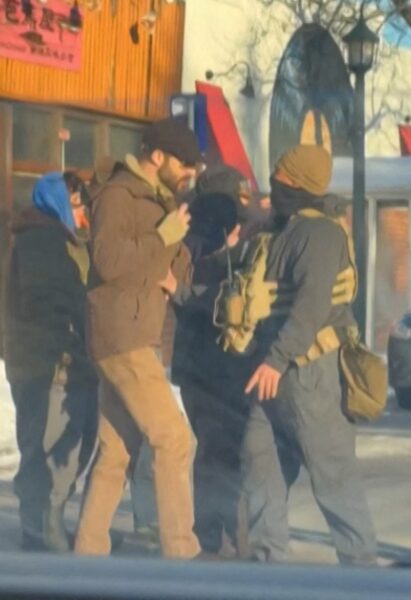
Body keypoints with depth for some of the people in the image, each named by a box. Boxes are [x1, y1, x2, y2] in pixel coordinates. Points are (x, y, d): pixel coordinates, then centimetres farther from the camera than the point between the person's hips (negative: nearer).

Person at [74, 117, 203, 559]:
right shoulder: (117, 196, -9)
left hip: (136, 339, 9)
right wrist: (163, 236, -17)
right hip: (122, 338, -9)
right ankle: (180, 551, -10)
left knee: (116, 452, 9)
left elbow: (178, 271, 24)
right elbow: (108, 260, -23)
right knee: (175, 439, -12)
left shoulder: (157, 201, 20)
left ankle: (88, 550, 14)